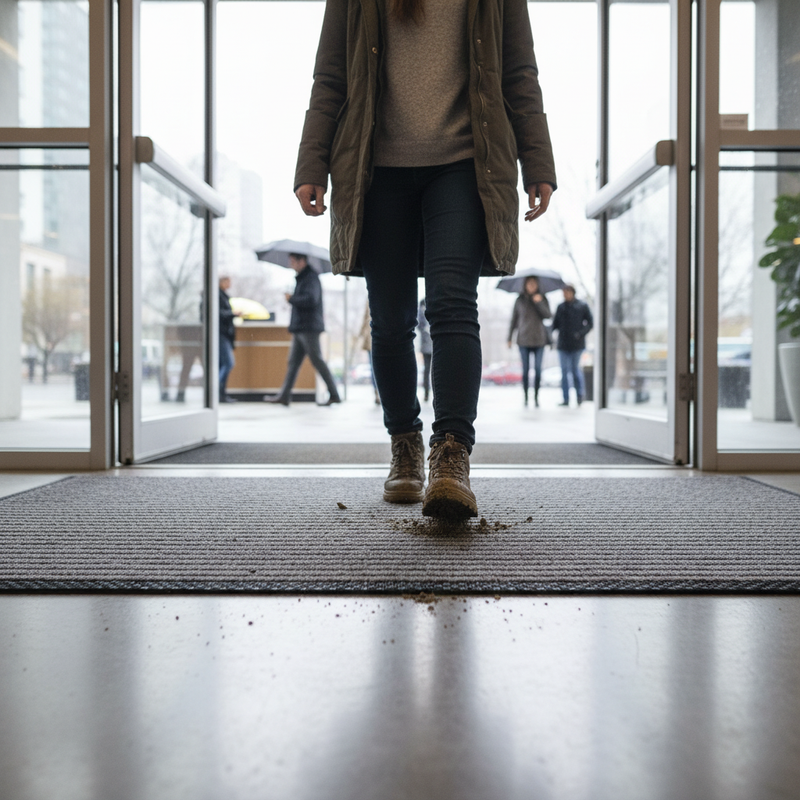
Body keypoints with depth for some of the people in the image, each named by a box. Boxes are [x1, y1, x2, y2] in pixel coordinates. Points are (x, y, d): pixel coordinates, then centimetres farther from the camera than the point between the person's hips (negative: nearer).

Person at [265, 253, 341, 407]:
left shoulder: (311, 278, -11)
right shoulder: (301, 278, 19)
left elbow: (311, 300, -24)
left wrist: (291, 299, -13)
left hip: (309, 328, -10)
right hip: (300, 328, 10)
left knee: (317, 361, -7)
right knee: (293, 362, 8)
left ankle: (334, 395, -3)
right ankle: (284, 396, 11)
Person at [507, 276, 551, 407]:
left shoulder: (542, 298, 5)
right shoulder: (520, 300, 5)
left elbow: (548, 316, -7)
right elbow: (514, 319, 8)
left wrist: (539, 303, -20)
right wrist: (510, 337, 5)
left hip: (539, 339, 0)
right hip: (523, 340, 0)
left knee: (538, 370, -1)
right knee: (525, 369, 0)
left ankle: (536, 397, 6)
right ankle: (526, 397, 5)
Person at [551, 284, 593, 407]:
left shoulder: (582, 306, 0)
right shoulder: (561, 307, 10)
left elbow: (590, 323, 1)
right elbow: (555, 323, 11)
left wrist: (581, 333, -13)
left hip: (576, 344, -3)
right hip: (563, 344, 3)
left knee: (575, 369, 0)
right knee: (564, 371, 1)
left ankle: (580, 394, 21)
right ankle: (566, 399, 4)